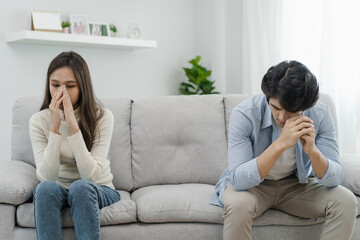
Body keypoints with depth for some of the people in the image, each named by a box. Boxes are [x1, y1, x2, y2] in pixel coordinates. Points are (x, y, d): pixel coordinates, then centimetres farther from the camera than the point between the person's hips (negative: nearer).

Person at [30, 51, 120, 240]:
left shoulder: (102, 117, -14)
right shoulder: (38, 121, -8)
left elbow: (91, 175, -23)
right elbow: (46, 176, -19)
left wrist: (73, 126, -30)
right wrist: (55, 128, -27)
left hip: (98, 192, -1)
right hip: (58, 191, 2)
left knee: (81, 187, -34)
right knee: (46, 188, -32)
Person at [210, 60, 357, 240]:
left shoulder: (320, 115, -16)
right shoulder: (244, 114, -27)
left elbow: (333, 179, -17)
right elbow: (239, 179, -35)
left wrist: (312, 150, -38)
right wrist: (281, 143, -44)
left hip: (297, 184, 4)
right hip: (250, 184, -3)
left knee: (346, 201, -20)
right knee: (237, 203, -37)